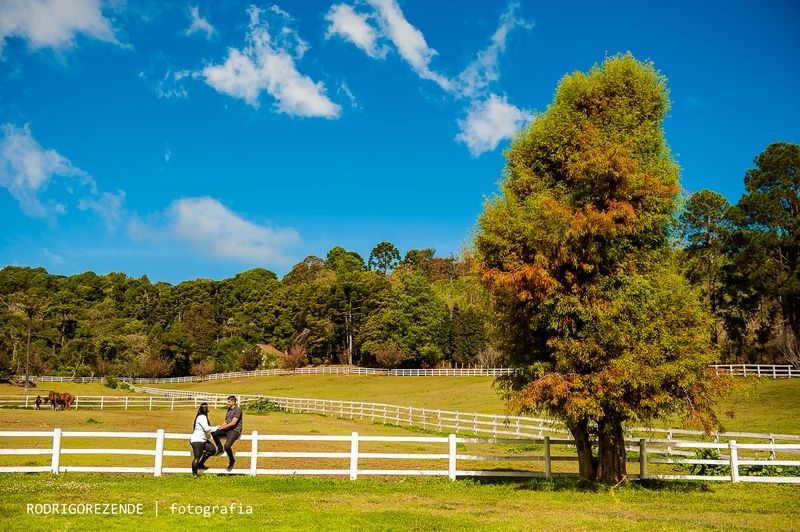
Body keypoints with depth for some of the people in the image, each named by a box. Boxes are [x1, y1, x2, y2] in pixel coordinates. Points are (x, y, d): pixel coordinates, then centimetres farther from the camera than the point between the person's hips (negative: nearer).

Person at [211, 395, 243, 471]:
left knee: (227, 446, -26)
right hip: (227, 430, 8)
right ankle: (220, 449, 6)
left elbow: (233, 422, -18)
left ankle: (232, 461, 2)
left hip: (235, 431, -8)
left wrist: (223, 427, -13)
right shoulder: (229, 410, 17)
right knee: (214, 433, -14)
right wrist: (220, 426, 3)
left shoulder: (237, 410, -11)